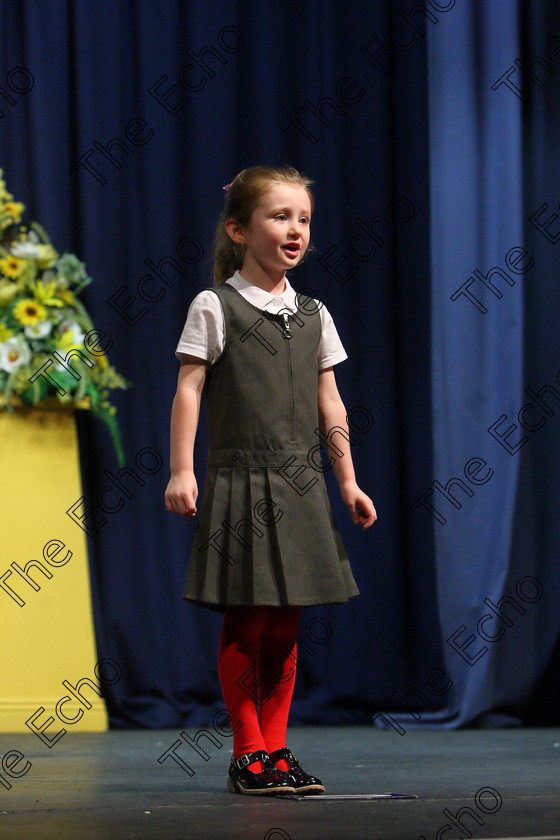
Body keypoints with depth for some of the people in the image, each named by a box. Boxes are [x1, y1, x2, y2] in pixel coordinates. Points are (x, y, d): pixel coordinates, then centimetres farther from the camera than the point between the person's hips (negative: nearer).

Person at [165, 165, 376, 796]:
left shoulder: (314, 316, 13)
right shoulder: (215, 307, -2)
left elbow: (329, 404, 15)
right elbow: (188, 389, -5)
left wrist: (347, 480, 11)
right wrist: (181, 471, -12)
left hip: (301, 486, 5)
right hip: (241, 481, -5)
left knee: (285, 626, 6)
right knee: (244, 623, -4)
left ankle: (275, 748, 12)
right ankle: (248, 753, 3)